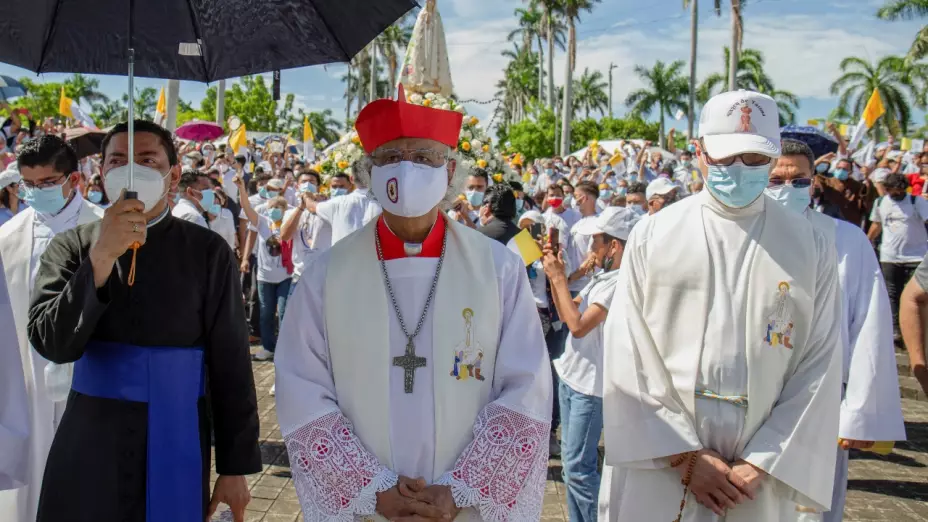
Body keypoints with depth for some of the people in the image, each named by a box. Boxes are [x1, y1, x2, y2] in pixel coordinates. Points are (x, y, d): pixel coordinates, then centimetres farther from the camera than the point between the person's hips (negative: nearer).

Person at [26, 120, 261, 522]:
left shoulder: (207, 251, -5)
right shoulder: (72, 246, 0)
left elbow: (231, 362, -4)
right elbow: (52, 343, -12)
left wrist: (236, 466, -4)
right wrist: (102, 256, -24)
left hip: (176, 448, -1)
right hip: (88, 447, 1)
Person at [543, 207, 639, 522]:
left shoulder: (619, 281, -22)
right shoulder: (602, 277, 9)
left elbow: (578, 325, -27)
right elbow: (565, 313, 16)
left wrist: (559, 278, -18)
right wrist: (555, 275, 3)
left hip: (591, 386, -10)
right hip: (571, 377, 10)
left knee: (579, 468, -7)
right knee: (571, 463, 16)